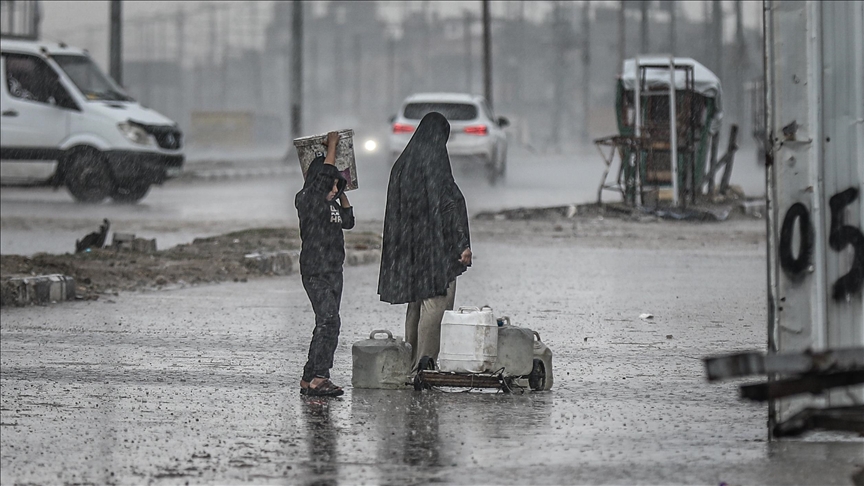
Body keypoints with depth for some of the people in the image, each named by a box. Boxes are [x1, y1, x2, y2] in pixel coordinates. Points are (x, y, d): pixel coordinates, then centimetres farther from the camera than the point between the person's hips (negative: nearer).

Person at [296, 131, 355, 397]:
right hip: (315, 272, -9)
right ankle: (315, 378, -19)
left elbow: (348, 221, 28)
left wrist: (343, 195, 22)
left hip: (333, 272, 9)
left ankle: (311, 378, 10)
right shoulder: (307, 200, -10)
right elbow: (325, 174, -18)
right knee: (329, 322, -17)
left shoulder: (330, 203, 14)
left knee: (327, 324, 7)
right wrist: (332, 145, -5)